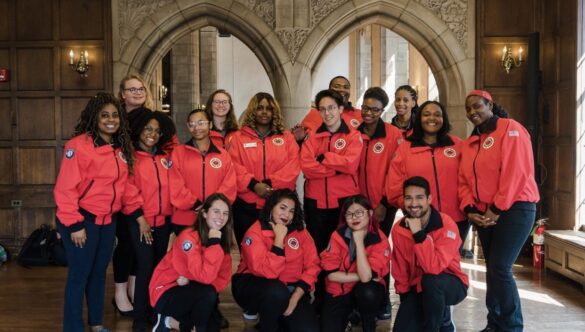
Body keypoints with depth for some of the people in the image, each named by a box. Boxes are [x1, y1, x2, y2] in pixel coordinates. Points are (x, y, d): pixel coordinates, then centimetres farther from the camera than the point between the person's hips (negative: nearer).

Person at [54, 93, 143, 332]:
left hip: (108, 221, 7)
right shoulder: (79, 145, -16)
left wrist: (138, 213, 5)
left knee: (99, 273, 18)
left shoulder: (121, 148, 7)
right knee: (79, 275, 3)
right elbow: (65, 188, -18)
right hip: (83, 221, -7)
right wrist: (74, 225, -19)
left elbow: (124, 185, 12)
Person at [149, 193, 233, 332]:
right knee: (208, 293, -32)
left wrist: (192, 280, -21)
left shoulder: (222, 240, -3)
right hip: (166, 294, -7)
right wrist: (213, 243, -32)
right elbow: (205, 276, -35)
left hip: (191, 292, 7)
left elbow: (223, 279, -6)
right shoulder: (189, 237, -24)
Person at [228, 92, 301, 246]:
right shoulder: (239, 137, 7)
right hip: (247, 206, 0)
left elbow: (292, 167, -3)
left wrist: (270, 183, -15)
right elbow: (235, 167, -4)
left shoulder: (286, 137, 9)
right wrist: (253, 184, -18)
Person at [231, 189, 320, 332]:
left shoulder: (300, 230, -1)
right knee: (277, 292, -37)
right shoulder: (255, 233, -15)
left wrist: (296, 296, -15)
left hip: (290, 288, 4)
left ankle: (279, 319, 13)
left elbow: (312, 265, -3)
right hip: (254, 285, -3)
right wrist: (279, 238, -24)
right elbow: (267, 272, -26)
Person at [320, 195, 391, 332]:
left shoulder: (380, 240, -18)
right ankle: (349, 315, 15)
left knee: (367, 292, -34)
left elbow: (366, 276, -28)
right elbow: (331, 274, -16)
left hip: (366, 291, 0)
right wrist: (360, 276, -20)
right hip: (339, 291, 1)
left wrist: (359, 241, -28)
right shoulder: (338, 236, -13)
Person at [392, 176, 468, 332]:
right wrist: (405, 298, 2)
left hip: (450, 285, -4)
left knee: (430, 280, -37)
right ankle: (440, 313, 16)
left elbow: (434, 267, -33)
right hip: (418, 287, 4)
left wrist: (419, 234, -35)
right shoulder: (399, 229, -8)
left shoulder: (447, 225, -23)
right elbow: (400, 271, 3)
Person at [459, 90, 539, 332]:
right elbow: (464, 179, 10)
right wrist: (469, 210, -6)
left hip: (514, 209, -7)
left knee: (500, 269, -11)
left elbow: (516, 171, -15)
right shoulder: (469, 143, 15)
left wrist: (497, 209, -17)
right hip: (484, 215, 7)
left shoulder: (510, 129, -6)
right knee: (492, 269, 11)